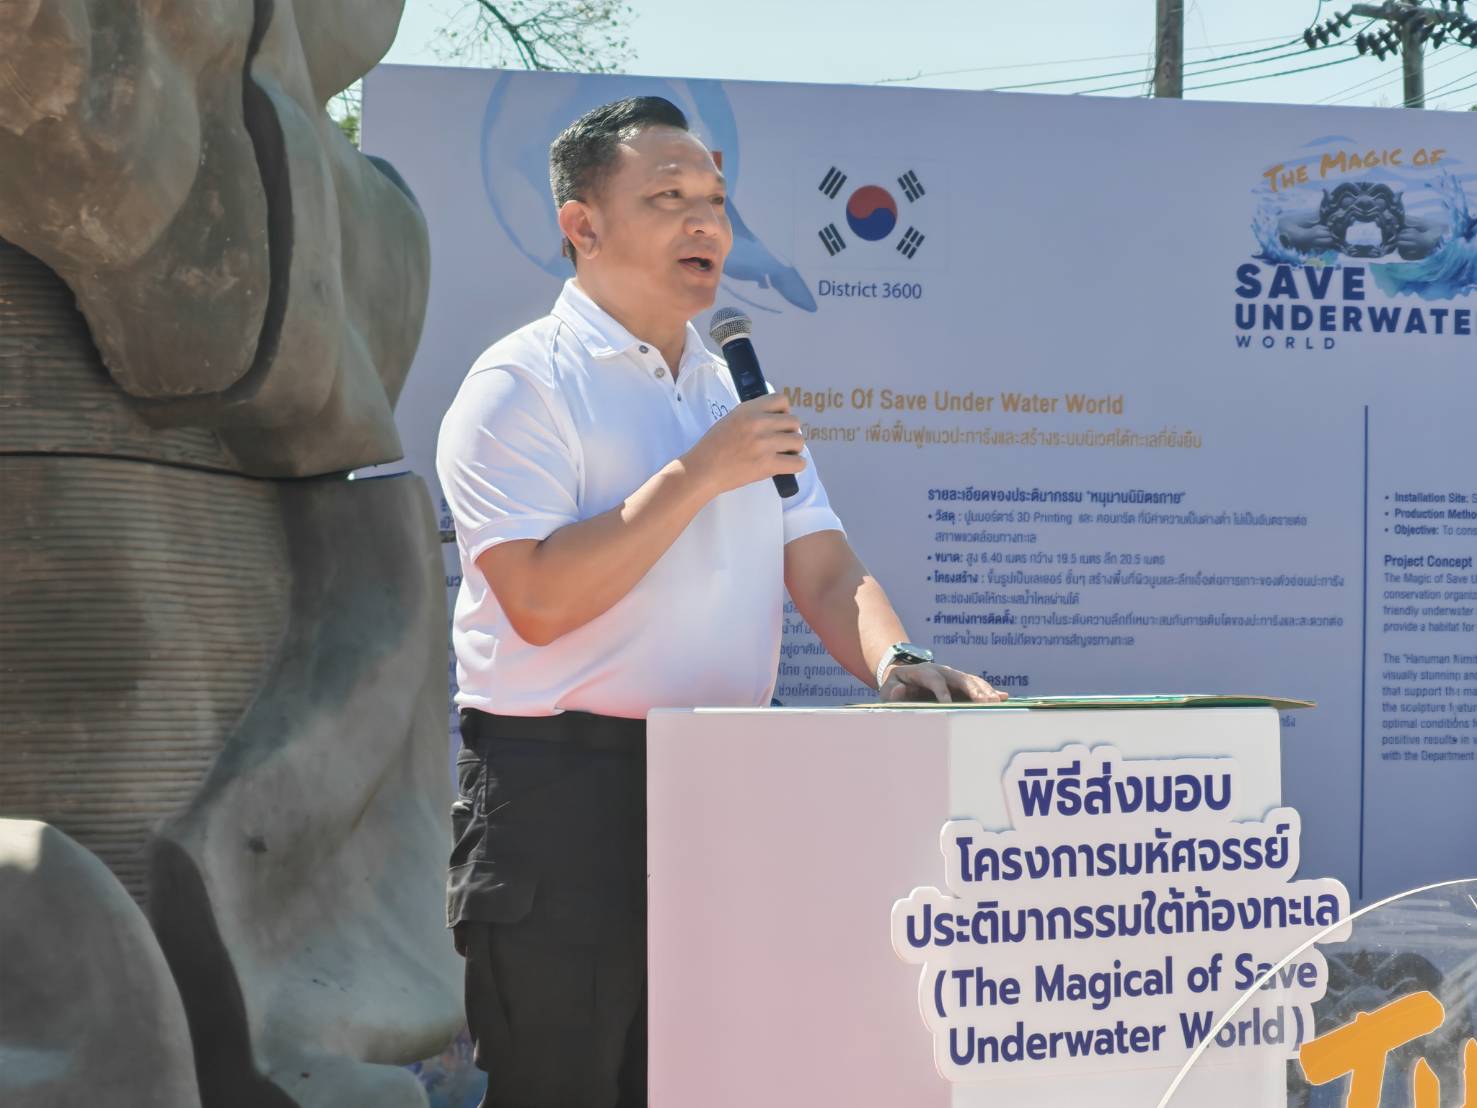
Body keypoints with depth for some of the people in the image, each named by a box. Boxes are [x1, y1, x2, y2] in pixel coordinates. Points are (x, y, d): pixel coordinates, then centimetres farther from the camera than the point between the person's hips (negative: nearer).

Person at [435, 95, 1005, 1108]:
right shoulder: (524, 384, -6)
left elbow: (825, 571, 10)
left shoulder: (739, 394, 17)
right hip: (562, 788, -7)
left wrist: (896, 663, -10)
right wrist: (697, 477, -17)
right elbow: (540, 600, -18)